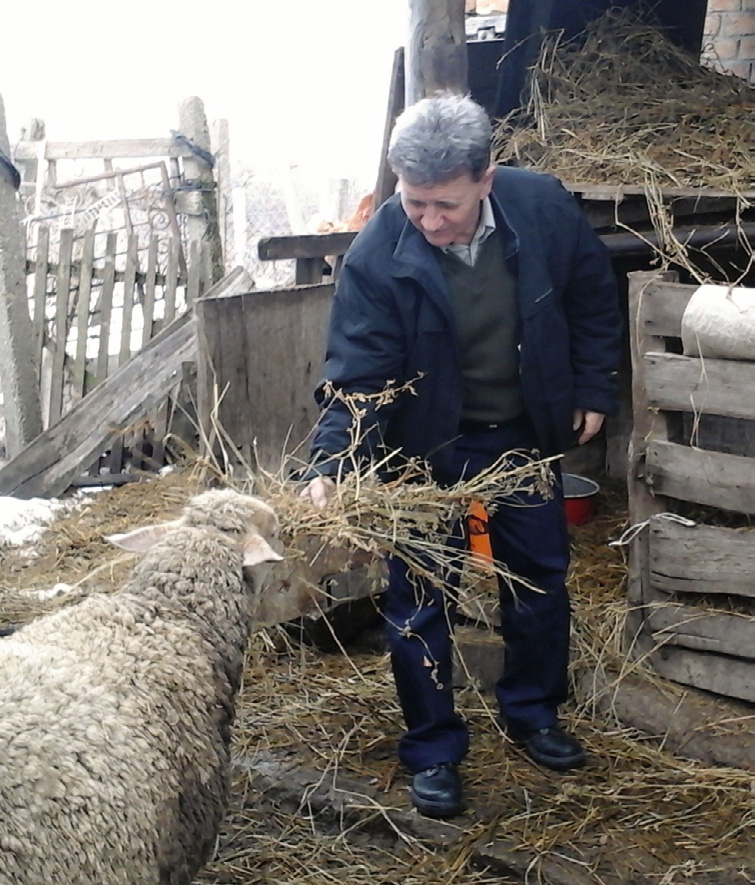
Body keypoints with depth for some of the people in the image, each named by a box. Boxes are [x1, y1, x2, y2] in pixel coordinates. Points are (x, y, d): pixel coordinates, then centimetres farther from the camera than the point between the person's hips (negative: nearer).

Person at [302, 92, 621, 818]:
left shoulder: (544, 208, -19)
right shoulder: (377, 255, -27)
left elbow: (593, 297, -1)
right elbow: (356, 374, -25)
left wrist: (593, 389, 1)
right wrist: (330, 466, -39)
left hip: (524, 432, 3)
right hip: (426, 443, -3)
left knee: (541, 579, 16)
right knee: (419, 600, 3)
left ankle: (532, 713, 39)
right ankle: (433, 751, 22)